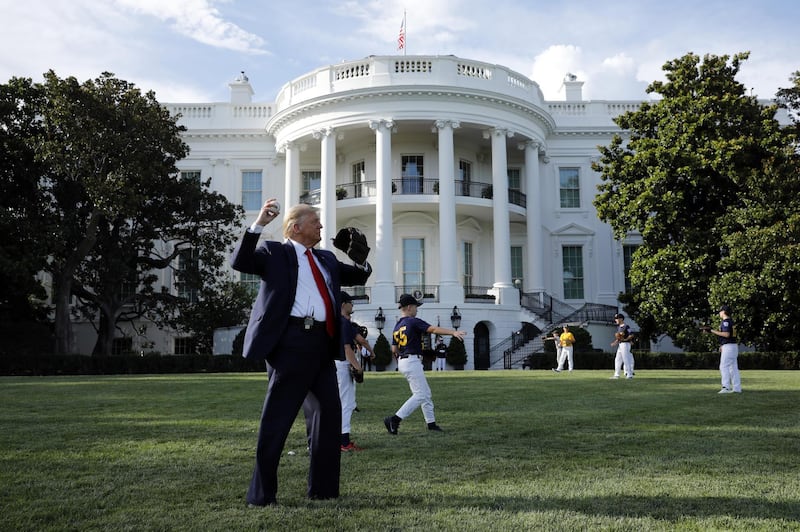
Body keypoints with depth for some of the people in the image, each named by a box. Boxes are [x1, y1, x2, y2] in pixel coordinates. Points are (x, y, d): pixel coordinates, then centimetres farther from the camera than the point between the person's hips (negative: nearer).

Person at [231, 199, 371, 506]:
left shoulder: (326, 259, 23)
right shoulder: (275, 253, 3)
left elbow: (357, 277, 31)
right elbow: (240, 262, -12)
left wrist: (361, 262, 9)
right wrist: (258, 225, -22)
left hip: (322, 345, 8)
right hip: (291, 342, -7)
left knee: (330, 411, 10)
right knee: (277, 419, -3)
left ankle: (322, 488, 23)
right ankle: (261, 495, 6)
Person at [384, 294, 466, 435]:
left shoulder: (397, 326, 14)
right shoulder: (414, 322, -10)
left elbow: (394, 350, 14)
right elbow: (433, 329, -23)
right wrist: (453, 332, -31)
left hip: (402, 363, 10)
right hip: (412, 361, -10)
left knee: (426, 394, 14)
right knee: (420, 395, -7)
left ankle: (431, 423, 16)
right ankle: (394, 419, -14)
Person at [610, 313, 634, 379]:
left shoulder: (626, 326, -12)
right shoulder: (619, 327, 15)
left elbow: (631, 335, -15)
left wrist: (625, 339, -23)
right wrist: (615, 342, 10)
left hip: (625, 344, -10)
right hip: (620, 345, 10)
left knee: (626, 359, -8)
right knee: (617, 359, 9)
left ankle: (630, 374, -2)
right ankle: (616, 375, 13)